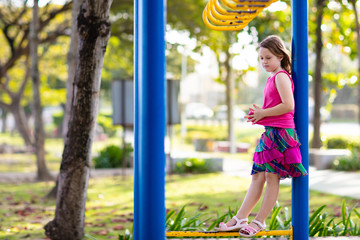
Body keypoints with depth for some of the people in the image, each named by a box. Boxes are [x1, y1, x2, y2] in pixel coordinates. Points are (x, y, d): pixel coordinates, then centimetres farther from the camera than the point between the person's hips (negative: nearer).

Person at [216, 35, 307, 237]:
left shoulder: (281, 76, -10)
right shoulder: (273, 78, 19)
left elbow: (288, 105, -21)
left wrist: (263, 113, -12)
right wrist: (260, 113, 10)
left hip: (279, 131, -10)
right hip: (269, 132, 10)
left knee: (272, 176, -3)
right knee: (257, 176, 8)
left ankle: (259, 221, 2)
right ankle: (240, 218, 8)